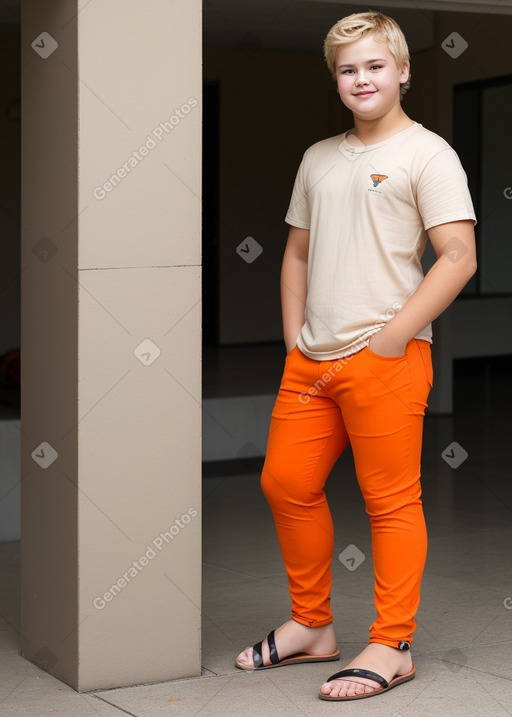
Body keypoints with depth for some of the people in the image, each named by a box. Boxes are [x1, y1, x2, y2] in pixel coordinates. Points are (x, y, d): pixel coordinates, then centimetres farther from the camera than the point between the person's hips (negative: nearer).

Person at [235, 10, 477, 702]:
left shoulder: (425, 153, -4)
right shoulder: (319, 158, 16)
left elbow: (459, 258, -12)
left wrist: (395, 335, -16)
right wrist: (294, 340, 11)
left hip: (385, 359, -7)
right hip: (312, 359, 7)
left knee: (391, 500, -1)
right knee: (286, 483, 10)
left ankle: (392, 647, 10)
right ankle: (312, 626, 26)